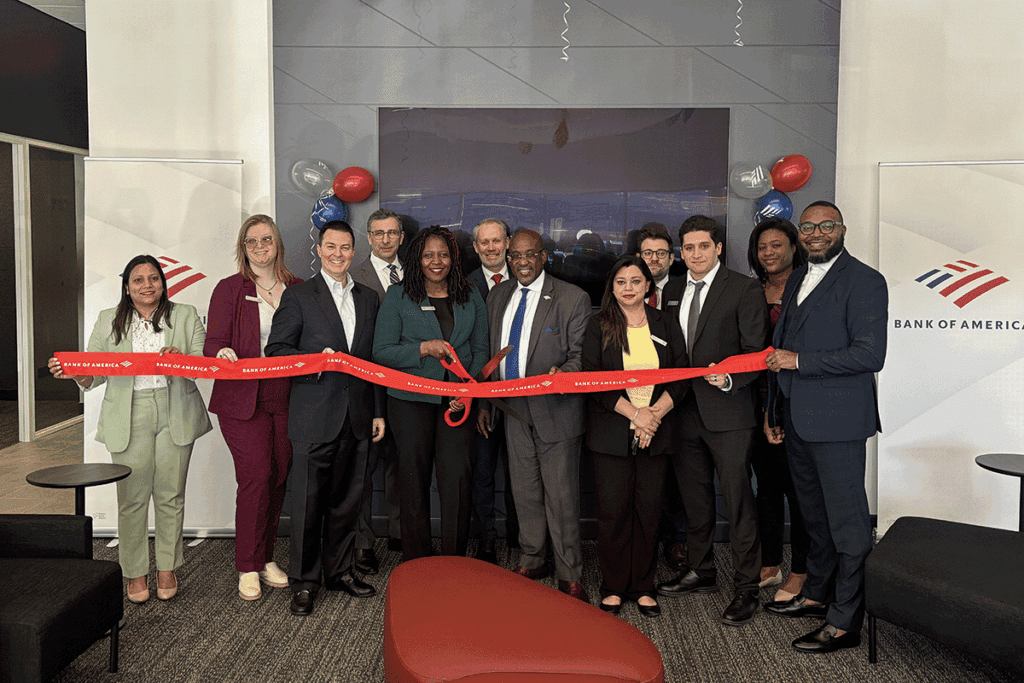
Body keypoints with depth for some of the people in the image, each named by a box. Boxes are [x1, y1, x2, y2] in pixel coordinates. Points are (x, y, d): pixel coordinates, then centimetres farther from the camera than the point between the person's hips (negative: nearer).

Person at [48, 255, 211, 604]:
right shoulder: (108, 321, 12)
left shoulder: (186, 316, 9)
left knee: (170, 495, 5)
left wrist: (181, 359, -19)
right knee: (132, 498, 1)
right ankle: (135, 572, 15)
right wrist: (74, 372, -14)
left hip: (174, 414, 0)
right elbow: (93, 371, 8)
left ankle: (167, 568, 20)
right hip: (129, 419, 0)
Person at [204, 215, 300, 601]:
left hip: (286, 400, 3)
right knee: (256, 477, -8)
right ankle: (248, 568, 6)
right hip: (243, 399, -3)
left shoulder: (297, 289, 10)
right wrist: (222, 353, -25)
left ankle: (266, 557, 23)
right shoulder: (229, 290, 3)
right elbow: (213, 343, -3)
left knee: (279, 477, 7)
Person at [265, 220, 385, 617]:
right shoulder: (298, 297, 0)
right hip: (315, 417, -4)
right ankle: (304, 581, 13)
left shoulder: (368, 299, 14)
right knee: (308, 502, 1)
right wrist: (316, 360, -20)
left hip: (356, 417, 4)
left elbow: (374, 360, 15)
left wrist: (378, 412, 12)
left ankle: (340, 571, 26)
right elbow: (276, 351, -4)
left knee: (347, 501, 11)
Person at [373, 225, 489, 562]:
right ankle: (415, 564, 17)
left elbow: (480, 350, 12)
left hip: (457, 401, 2)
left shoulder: (470, 297, 10)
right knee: (414, 480, 4)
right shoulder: (397, 297, 2)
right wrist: (425, 348, -17)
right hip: (410, 399, -1)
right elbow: (382, 352, -3)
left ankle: (455, 561, 8)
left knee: (459, 479, -6)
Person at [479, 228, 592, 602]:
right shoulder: (497, 297, 11)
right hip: (512, 410, 5)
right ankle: (532, 561, 32)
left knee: (561, 495, -1)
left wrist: (562, 373, -27)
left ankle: (569, 575, 12)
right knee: (524, 491, 16)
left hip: (555, 409, -5)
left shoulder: (573, 298, -6)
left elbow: (580, 355, -6)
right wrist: (485, 402, 13)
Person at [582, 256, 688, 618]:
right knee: (613, 510, 0)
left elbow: (681, 377, 5)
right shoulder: (599, 326, 2)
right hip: (611, 434, -2)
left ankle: (643, 587, 16)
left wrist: (654, 414, -9)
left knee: (649, 510, 4)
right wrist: (634, 413, -13)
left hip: (655, 434, 2)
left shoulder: (665, 326, 9)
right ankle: (613, 587, 13)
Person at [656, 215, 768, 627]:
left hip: (727, 412, -5)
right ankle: (701, 573, 31)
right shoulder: (672, 292, 13)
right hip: (684, 411, 6)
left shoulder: (744, 290, -4)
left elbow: (755, 352, -7)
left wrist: (729, 379, -24)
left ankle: (746, 588, 8)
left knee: (738, 501, -2)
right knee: (695, 499, 16)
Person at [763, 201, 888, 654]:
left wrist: (800, 360, -17)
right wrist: (772, 410, 21)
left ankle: (845, 623, 8)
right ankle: (816, 595, 34)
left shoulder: (864, 281, -9)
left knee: (847, 523, 0)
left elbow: (870, 354, -19)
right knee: (815, 515, 20)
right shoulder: (796, 281, 16)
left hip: (837, 421, -8)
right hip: (797, 420, 8)